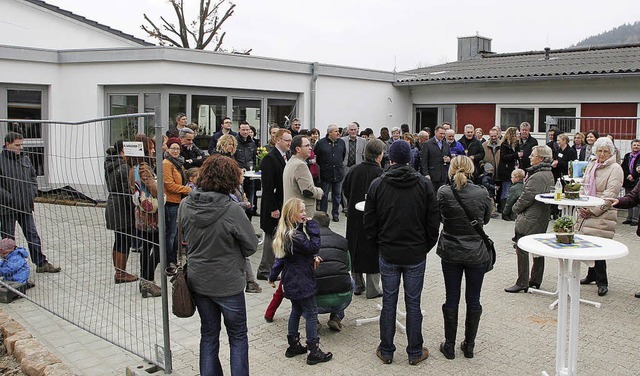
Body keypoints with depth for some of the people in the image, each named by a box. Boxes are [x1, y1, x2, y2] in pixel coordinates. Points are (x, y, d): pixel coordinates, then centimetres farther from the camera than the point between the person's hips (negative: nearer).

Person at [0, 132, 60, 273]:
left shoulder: (25, 159, 9)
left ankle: (41, 263, 15)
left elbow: (33, 178, 19)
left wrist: (32, 194, 5)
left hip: (25, 206, 5)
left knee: (33, 235, 9)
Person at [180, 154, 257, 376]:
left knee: (208, 335, 21)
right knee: (238, 338, 14)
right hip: (227, 283, -5)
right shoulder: (231, 210, -24)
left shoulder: (186, 205, -9)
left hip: (197, 280, 5)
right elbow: (251, 245, -12)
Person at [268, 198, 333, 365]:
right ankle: (314, 352, 8)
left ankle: (293, 345, 31)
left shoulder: (284, 233, 5)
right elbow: (314, 247, -22)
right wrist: (312, 225, -20)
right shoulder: (294, 236, -26)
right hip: (301, 282, -10)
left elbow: (280, 258, 14)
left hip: (292, 282, 10)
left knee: (296, 311, 20)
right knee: (311, 313, 1)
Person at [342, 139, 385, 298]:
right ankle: (372, 289, 12)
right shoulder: (379, 173, -17)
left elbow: (345, 189, 10)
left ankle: (357, 285, 25)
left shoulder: (354, 170, -1)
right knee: (373, 253, 5)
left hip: (354, 218, 5)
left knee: (356, 250, 15)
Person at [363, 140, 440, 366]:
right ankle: (415, 353, 20)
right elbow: (433, 221, -3)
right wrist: (426, 246, 9)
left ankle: (386, 351, 21)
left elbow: (369, 222, -1)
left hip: (388, 254, 0)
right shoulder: (424, 184, -6)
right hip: (416, 254, 0)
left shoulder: (377, 185, -5)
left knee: (389, 302, 11)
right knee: (413, 303, 9)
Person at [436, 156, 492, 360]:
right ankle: (469, 345, 23)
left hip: (451, 253, 0)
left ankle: (449, 346, 20)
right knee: (473, 300, 12)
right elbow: (486, 219, 6)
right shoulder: (482, 193, -11)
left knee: (451, 299, 11)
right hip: (476, 254, 0)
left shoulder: (443, 193, -12)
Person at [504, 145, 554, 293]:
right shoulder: (549, 174, 11)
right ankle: (536, 280, 25)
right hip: (542, 218, 10)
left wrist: (516, 208, -3)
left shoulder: (537, 177, -22)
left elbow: (526, 197, -20)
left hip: (530, 219, -10)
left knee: (522, 249, -4)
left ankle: (522, 283, 0)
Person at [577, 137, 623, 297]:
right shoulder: (591, 165, 15)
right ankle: (592, 275, 27)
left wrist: (593, 210, -15)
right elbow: (584, 186, 19)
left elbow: (610, 193, -13)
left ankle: (602, 282, 1)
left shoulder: (615, 169, -6)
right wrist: (582, 205, 4)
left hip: (603, 214, -6)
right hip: (586, 211, 6)